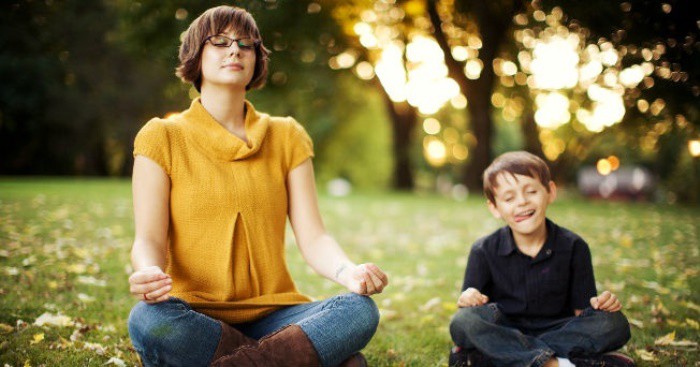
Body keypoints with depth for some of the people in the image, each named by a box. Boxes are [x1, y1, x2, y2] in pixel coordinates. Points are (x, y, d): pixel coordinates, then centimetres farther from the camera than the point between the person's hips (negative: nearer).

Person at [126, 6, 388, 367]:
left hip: (271, 315, 2)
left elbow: (312, 237, 2)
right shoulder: (162, 137, 4)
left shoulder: (286, 137, 11)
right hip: (194, 319, -1)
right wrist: (148, 273, -30)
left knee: (360, 310, -26)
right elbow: (149, 239, -5)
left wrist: (347, 272, -20)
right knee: (148, 320, -36)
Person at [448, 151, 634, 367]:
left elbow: (582, 311, 2)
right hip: (503, 335, -1)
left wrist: (602, 304, -21)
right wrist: (467, 299, -28)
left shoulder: (573, 247, 0)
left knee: (615, 325, -25)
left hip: (556, 332, 2)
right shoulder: (484, 251, -2)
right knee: (464, 321, -32)